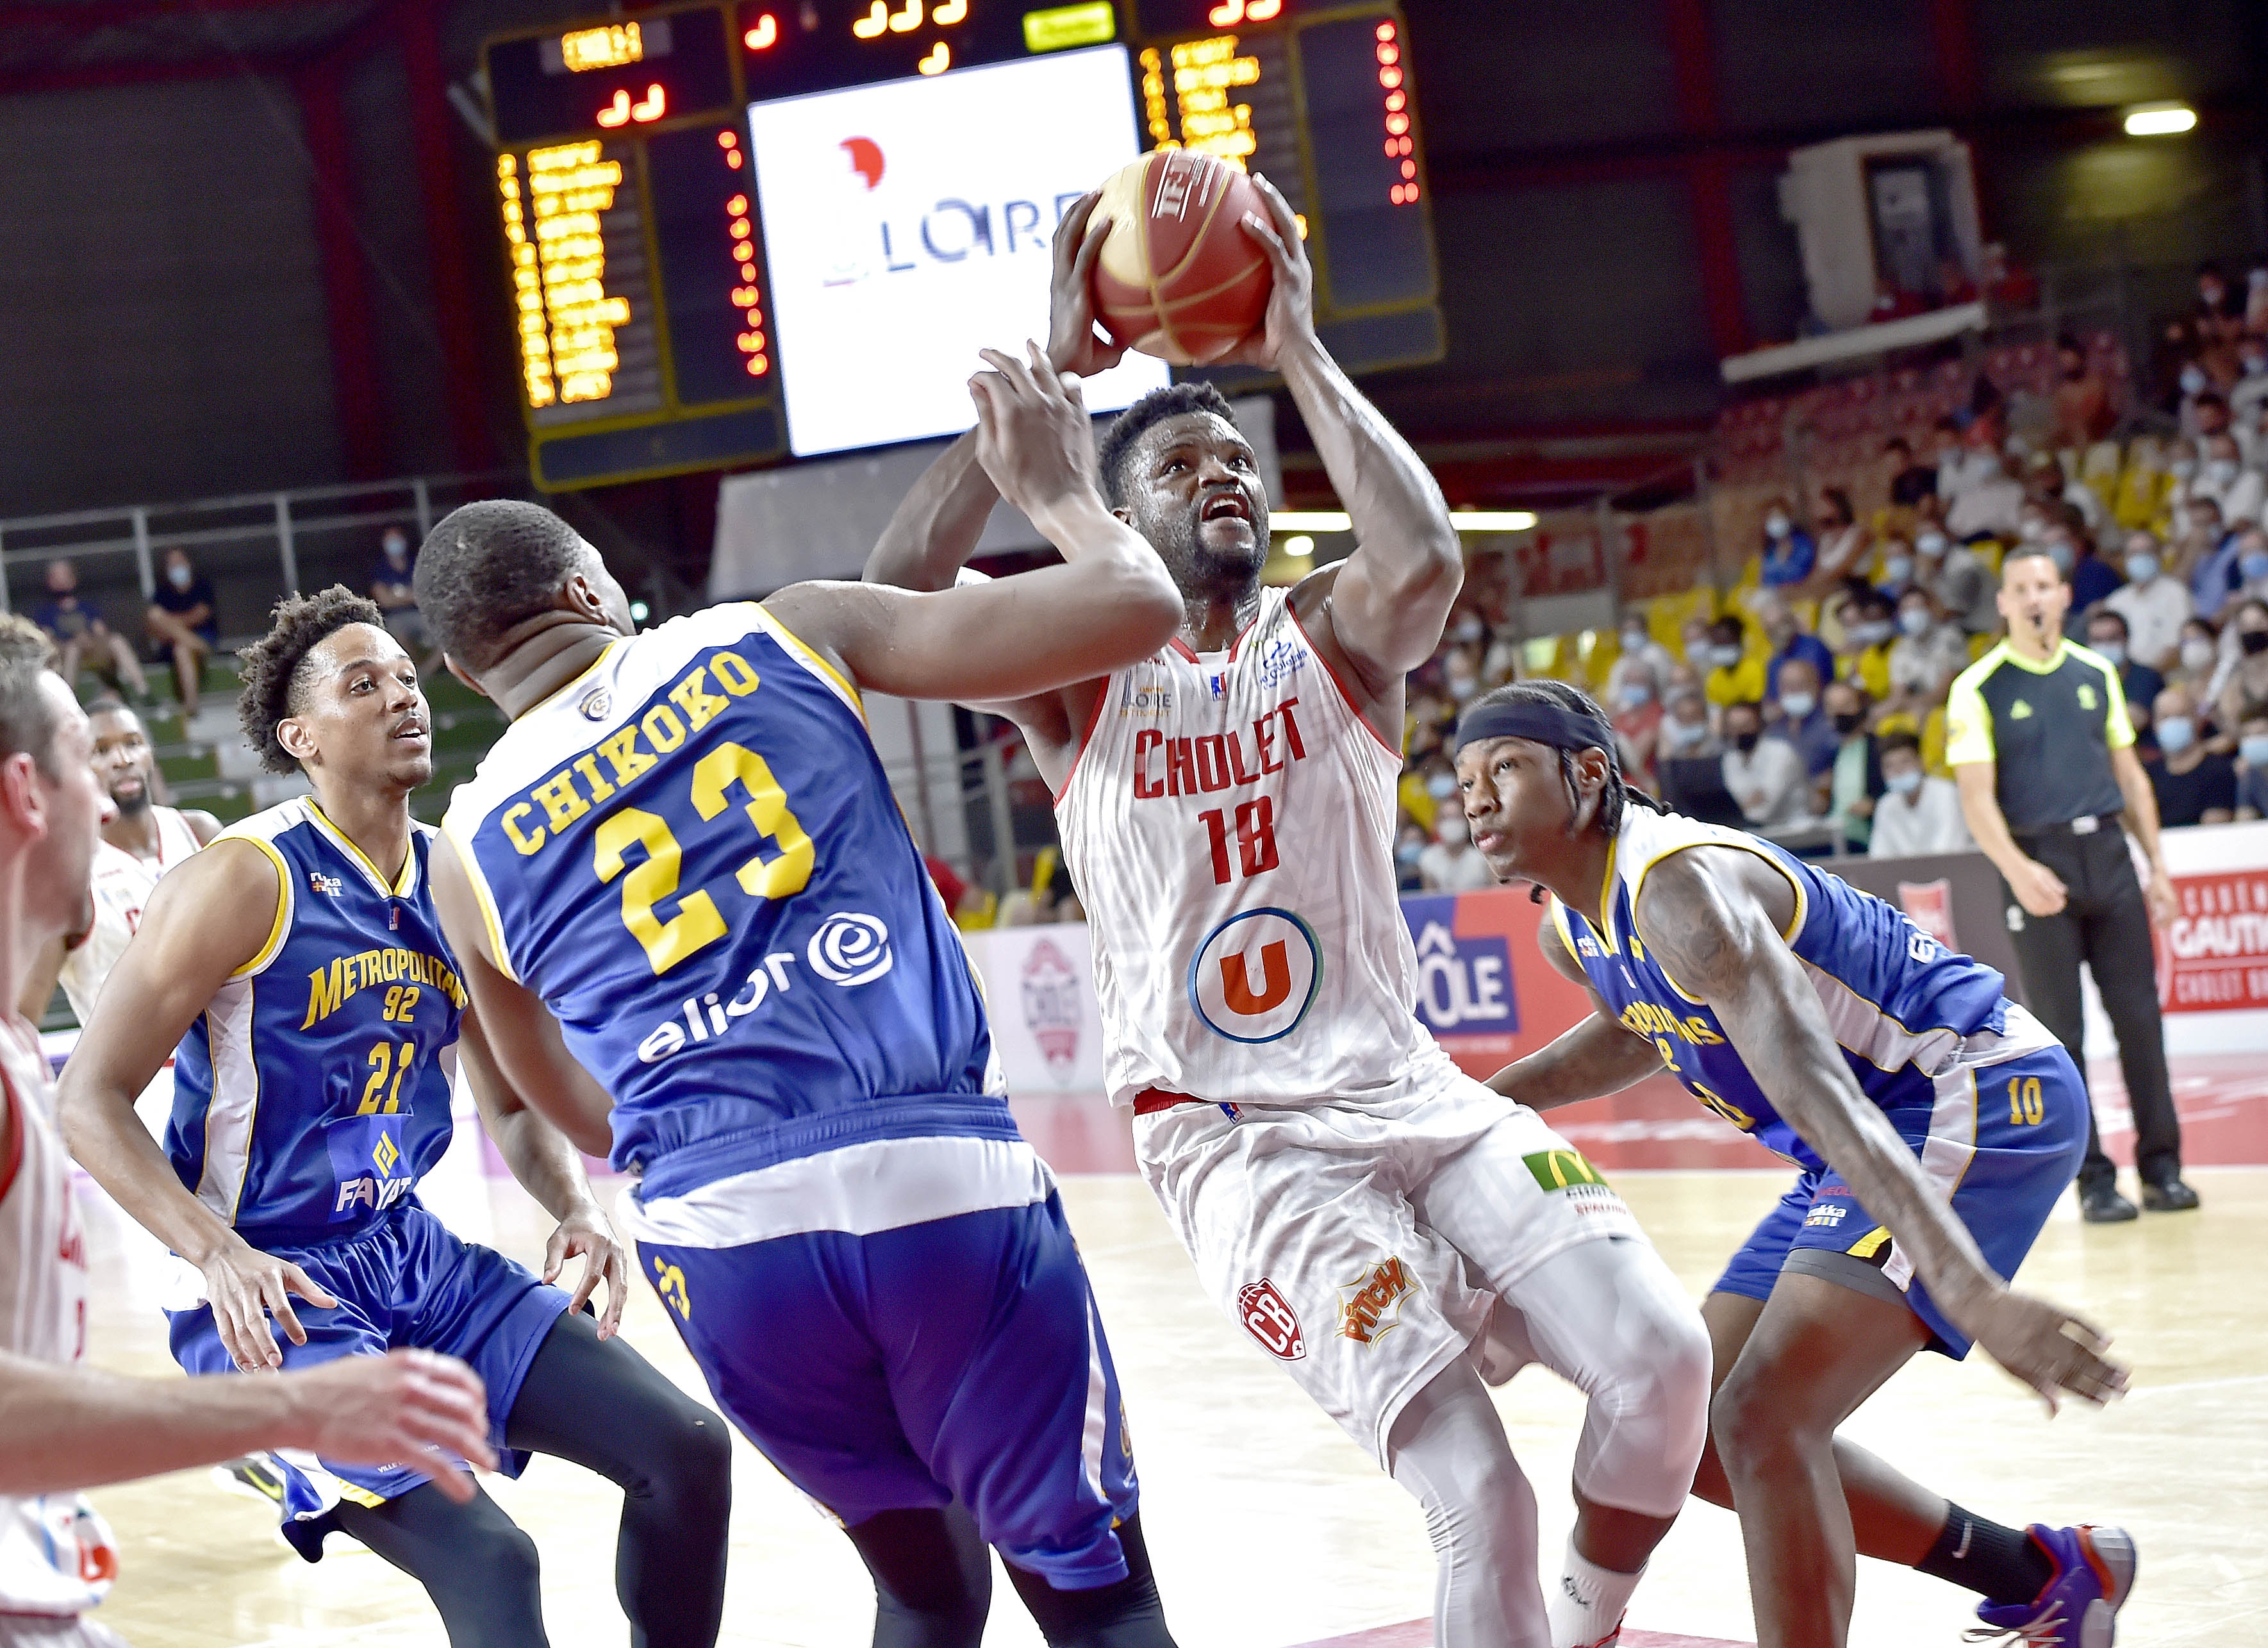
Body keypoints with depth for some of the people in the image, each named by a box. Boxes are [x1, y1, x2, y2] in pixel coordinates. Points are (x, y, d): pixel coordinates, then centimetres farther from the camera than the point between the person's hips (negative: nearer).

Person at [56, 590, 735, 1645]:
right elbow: (90, 1100, -14)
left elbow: (512, 1104, 18)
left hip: (414, 1255, 7)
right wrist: (217, 1252, -27)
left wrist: (578, 1209, -3)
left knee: (685, 1452, 1)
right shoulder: (248, 880, -14)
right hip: (272, 1295, -7)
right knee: (486, 1558, -22)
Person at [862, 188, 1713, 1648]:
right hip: (1235, 1143, -3)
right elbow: (901, 592, -17)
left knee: (1663, 1355, -17)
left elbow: (1427, 560, -20)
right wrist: (1056, 367, -18)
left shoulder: (1333, 637, 6)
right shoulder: (1081, 676, 3)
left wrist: (1299, 354, -17)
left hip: (1407, 1086, 3)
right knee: (1478, 1498, -21)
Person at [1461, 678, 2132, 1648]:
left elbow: (1814, 1088, -38)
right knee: (1702, 1441, 10)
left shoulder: (1679, 882, -25)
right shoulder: (1569, 931, 5)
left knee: (1764, 1421, -23)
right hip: (1875, 1146, 10)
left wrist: (1968, 1289, -48)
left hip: (1981, 1099, -10)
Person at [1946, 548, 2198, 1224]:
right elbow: (1978, 800, -8)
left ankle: (2162, 1167, 10)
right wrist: (2018, 870, -23)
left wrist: (2157, 863, 9)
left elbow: (2129, 774, 16)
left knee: (2139, 1017, 2)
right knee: (2061, 1032, -1)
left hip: (2107, 853, 4)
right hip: (2038, 862, -4)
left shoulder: (2097, 674, 11)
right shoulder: (1979, 689, -3)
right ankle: (2092, 1179, 4)